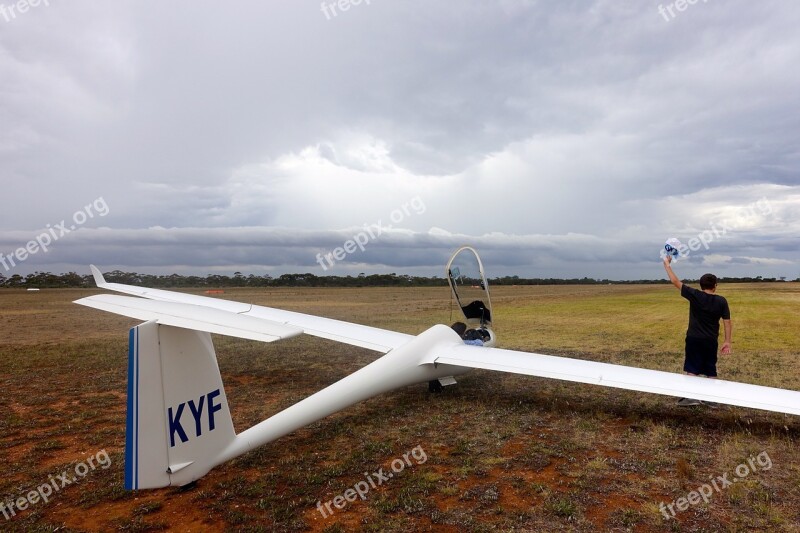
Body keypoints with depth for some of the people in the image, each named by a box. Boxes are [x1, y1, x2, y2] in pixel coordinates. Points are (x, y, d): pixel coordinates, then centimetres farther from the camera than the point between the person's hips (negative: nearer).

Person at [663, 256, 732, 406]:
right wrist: (727, 341, 6)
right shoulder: (721, 301, -3)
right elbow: (727, 322, -2)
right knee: (710, 370, 12)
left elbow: (675, 281, -7)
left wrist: (667, 264, 3)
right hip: (711, 341, 3)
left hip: (694, 339, -3)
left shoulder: (695, 295, -10)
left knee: (693, 369, 4)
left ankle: (692, 397, 3)